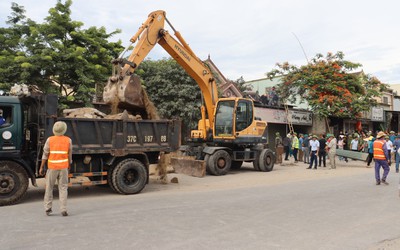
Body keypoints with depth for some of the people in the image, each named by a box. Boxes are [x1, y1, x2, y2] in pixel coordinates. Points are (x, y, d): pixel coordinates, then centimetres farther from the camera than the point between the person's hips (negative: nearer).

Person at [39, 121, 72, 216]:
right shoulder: (68, 140, -3)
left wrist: (41, 167, 2)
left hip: (52, 167, 0)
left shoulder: (50, 140, -5)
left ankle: (48, 208, 15)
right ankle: (63, 210, 1)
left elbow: (45, 154, -5)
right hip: (63, 167, 0)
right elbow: (69, 155, 3)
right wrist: (69, 166, 15)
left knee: (49, 188, 13)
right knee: (63, 188, 5)